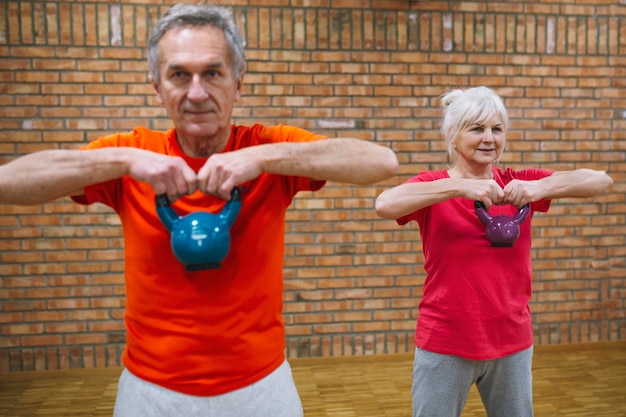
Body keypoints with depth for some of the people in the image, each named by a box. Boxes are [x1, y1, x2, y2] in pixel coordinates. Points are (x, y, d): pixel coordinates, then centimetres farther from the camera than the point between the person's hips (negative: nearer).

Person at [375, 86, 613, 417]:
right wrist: (459, 185, -32)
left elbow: (601, 181, -9)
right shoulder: (434, 186, -8)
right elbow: (385, 204, -28)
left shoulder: (518, 184, 0)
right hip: (445, 344, -3)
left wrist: (542, 187, -25)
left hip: (512, 343, 3)